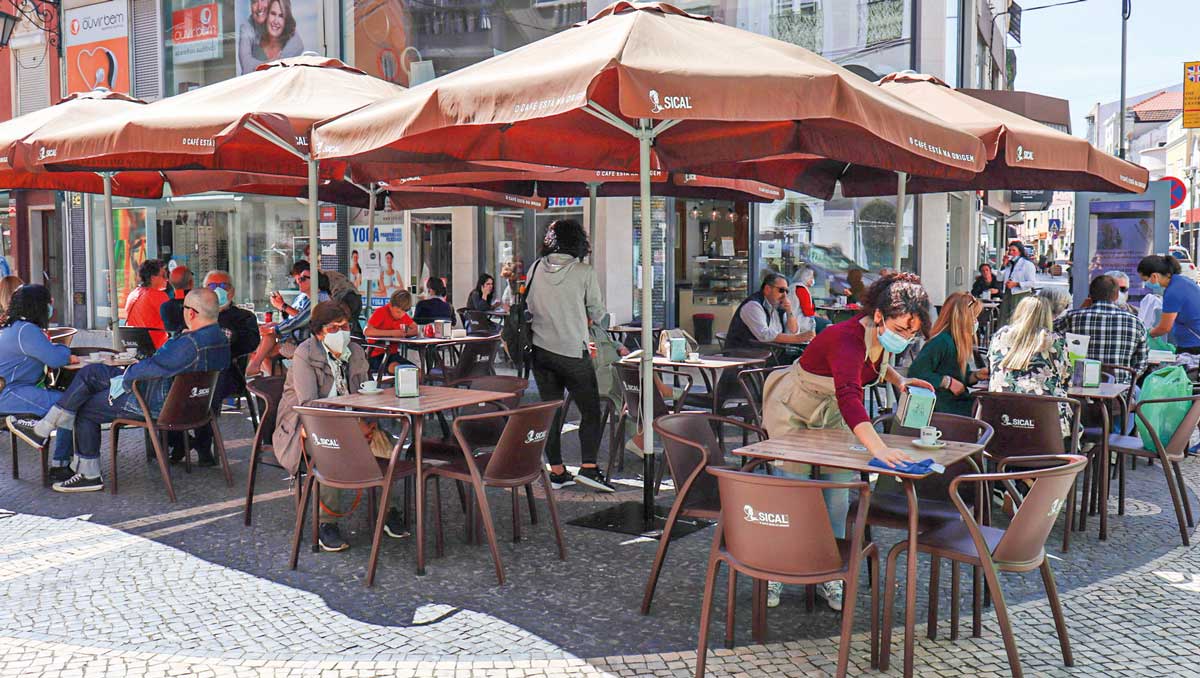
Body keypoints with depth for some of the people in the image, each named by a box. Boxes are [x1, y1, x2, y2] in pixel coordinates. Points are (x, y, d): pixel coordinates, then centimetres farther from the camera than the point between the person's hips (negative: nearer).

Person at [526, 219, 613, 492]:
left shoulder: (536, 268, 3)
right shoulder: (585, 272, -8)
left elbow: (529, 306, 11)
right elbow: (597, 313, -1)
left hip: (540, 349, 5)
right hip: (573, 352, -4)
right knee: (591, 411, 6)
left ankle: (556, 471, 14)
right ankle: (588, 467, -2)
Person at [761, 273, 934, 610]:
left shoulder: (881, 336, -15)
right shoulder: (847, 340, -39)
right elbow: (849, 396, -57)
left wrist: (898, 380, -9)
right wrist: (878, 449, -70)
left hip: (830, 411, 7)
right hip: (791, 408, -7)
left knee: (839, 486, 1)